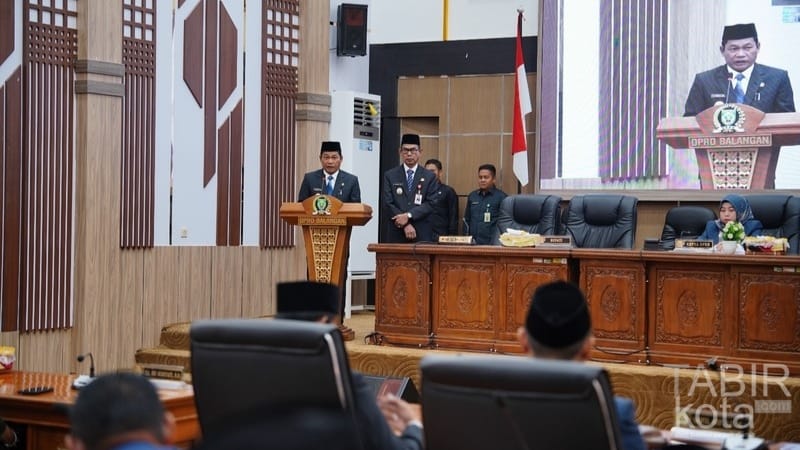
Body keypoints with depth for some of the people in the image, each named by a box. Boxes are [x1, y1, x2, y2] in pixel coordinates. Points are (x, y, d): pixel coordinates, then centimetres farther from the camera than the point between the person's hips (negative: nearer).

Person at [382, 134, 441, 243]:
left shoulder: (430, 177, 8)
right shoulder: (390, 176, 8)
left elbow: (431, 203, -1)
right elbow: (387, 204, 0)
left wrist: (409, 215, -13)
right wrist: (405, 225, -10)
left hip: (422, 235, 0)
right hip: (396, 233, 0)